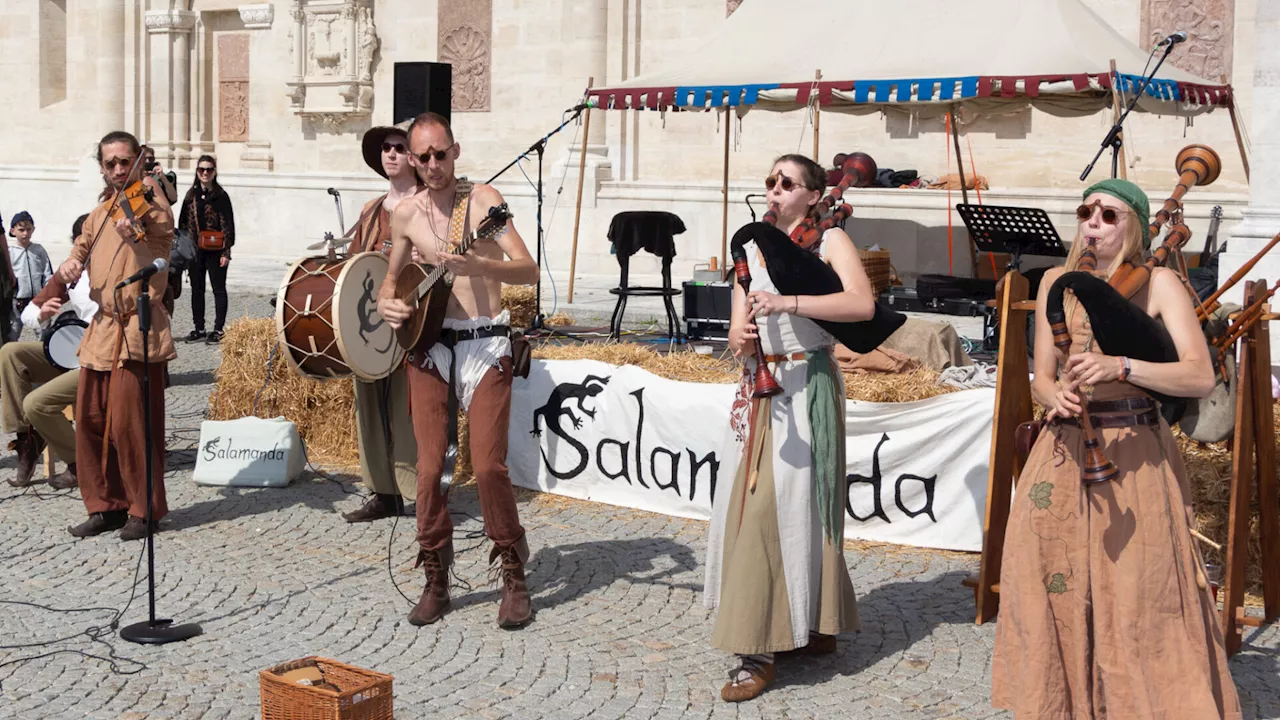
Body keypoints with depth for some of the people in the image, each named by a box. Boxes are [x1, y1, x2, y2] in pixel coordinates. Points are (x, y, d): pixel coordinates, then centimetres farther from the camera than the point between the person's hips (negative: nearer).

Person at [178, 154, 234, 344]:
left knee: (219, 289, 3)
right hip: (194, 249, 5)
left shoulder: (220, 195, -4)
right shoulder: (191, 195, 9)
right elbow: (183, 222, 12)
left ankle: (218, 329, 8)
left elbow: (228, 224, -6)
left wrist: (226, 251, -11)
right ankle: (198, 328, 19)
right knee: (197, 290, 10)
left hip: (215, 250, -5)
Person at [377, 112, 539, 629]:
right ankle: (435, 582, 14)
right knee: (430, 467, 0)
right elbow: (392, 279, 22)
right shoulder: (405, 215, 8)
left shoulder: (483, 200, -4)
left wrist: (476, 264, -30)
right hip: (427, 344, 3)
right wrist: (386, 303, -1)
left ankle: (514, 578, 6)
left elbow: (528, 271, -13)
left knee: (488, 466, -10)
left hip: (484, 343, -3)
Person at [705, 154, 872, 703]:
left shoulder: (829, 240, -2)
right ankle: (813, 626, 22)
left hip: (808, 385, -6)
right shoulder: (752, 248, 14)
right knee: (751, 503, 7)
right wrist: (740, 336, -16)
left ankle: (761, 651, -6)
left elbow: (862, 304, -20)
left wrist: (786, 303, -29)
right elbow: (738, 330, 8)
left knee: (779, 505, -10)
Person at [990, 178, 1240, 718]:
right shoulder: (1058, 282, 8)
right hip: (1065, 451, 3)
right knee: (1056, 585, 3)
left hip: (1136, 455, -3)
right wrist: (1057, 397, -16)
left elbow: (1200, 377, -14)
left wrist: (1118, 367, -27)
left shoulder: (1157, 282, -3)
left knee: (1139, 594, -4)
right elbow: (1041, 379, 8)